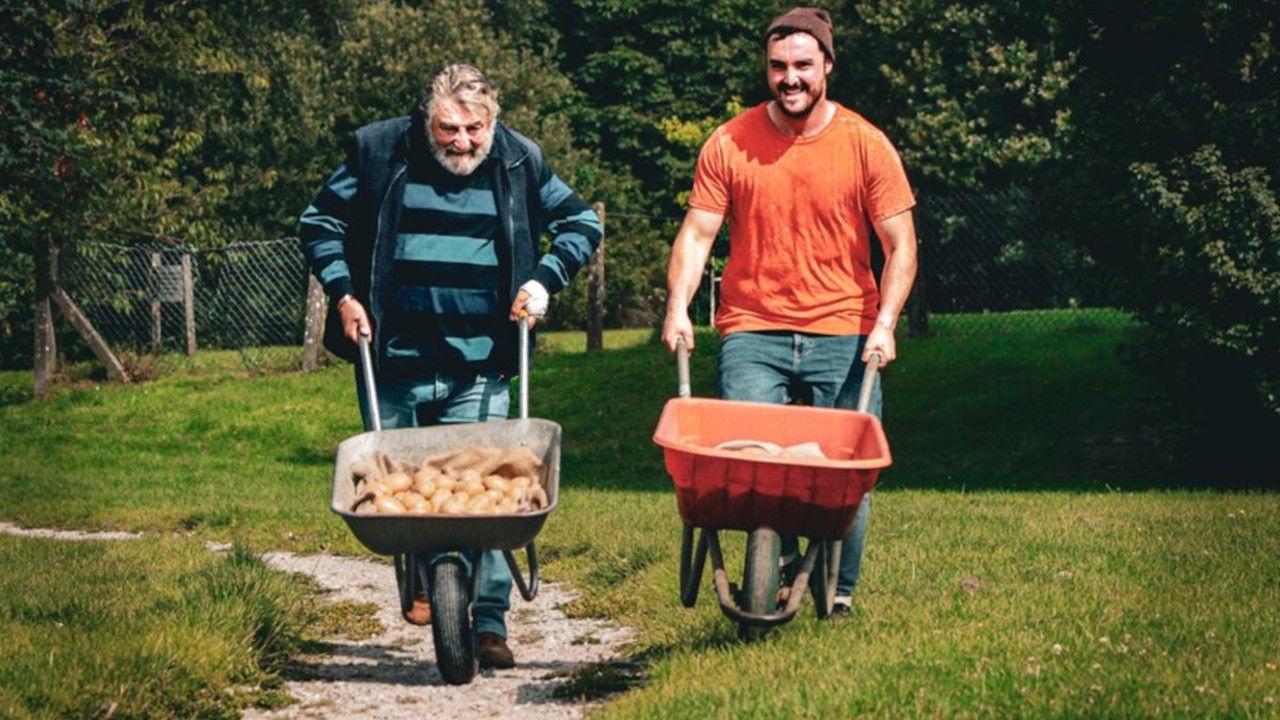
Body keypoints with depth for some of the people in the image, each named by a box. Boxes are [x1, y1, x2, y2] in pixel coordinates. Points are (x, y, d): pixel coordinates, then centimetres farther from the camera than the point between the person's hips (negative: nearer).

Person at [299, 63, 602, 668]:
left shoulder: (520, 163, 1)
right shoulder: (379, 153, -2)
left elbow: (583, 224, 15)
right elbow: (319, 221, 10)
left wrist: (544, 279, 1)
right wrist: (342, 293, -1)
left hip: (479, 370, -1)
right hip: (395, 365, 1)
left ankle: (489, 623, -4)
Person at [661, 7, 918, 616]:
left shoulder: (866, 145, 1)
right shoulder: (729, 145, 2)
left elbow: (900, 245, 1)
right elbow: (697, 232, 3)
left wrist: (884, 324, -10)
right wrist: (678, 307, -11)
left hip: (843, 336, 0)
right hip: (752, 335, 0)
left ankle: (839, 593, 15)